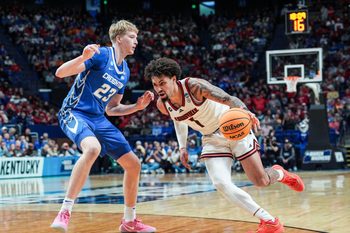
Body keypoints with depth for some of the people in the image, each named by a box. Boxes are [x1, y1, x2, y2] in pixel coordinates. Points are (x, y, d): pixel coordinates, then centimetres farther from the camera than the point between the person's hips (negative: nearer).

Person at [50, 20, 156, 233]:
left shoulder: (125, 71, 13)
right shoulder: (102, 54, -11)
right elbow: (60, 73, -20)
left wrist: (137, 106, 7)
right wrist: (83, 57, -36)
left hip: (98, 119, 8)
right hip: (74, 113, -8)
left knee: (133, 164, 5)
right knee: (93, 148, -39)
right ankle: (65, 212, -32)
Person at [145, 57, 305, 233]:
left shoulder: (194, 86, -26)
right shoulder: (162, 104, -9)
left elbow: (227, 99, -36)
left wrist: (244, 111, -57)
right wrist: (182, 147, 5)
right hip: (212, 139, 5)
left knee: (261, 181, -6)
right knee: (221, 184, -18)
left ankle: (279, 174, 35)